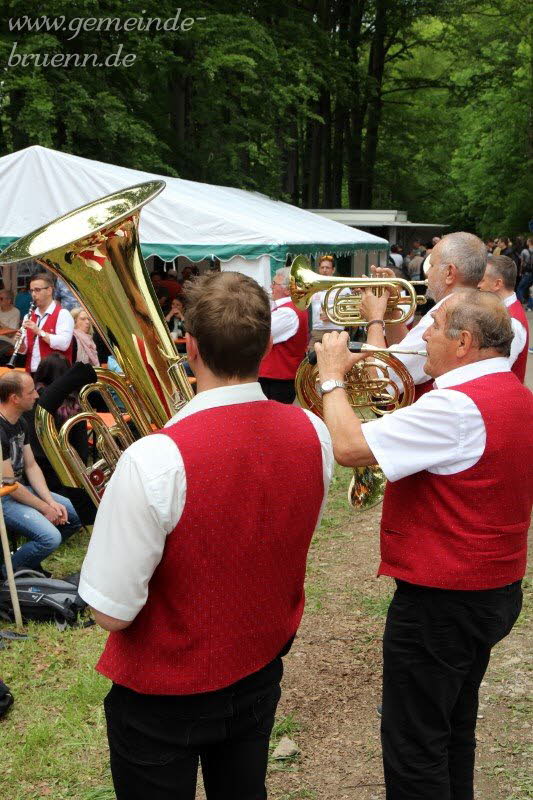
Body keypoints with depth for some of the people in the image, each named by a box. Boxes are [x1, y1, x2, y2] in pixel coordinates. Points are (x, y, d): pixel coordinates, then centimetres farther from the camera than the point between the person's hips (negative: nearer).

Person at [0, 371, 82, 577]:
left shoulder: (21, 423, 6)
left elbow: (31, 466, 8)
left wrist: (51, 501, -4)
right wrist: (45, 508, -13)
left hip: (22, 489, 10)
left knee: (78, 514, 7)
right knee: (50, 537, -27)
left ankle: (30, 556, 17)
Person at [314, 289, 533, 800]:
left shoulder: (458, 407, -26)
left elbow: (349, 448, -28)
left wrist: (333, 376, -12)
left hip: (440, 600, -10)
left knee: (414, 752, 5)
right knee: (453, 730, 25)